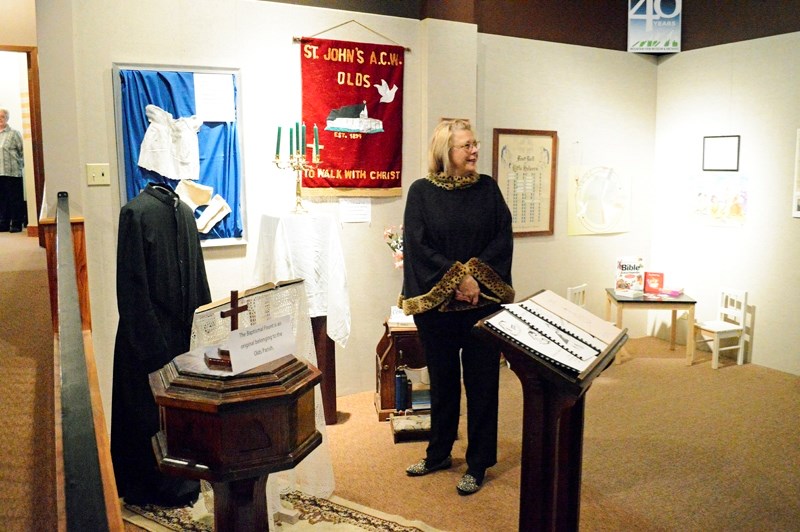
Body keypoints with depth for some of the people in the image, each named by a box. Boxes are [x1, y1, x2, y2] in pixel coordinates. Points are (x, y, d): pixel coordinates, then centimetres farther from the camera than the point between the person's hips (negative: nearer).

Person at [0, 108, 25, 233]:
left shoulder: (14, 133, 0)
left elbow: (23, 150, -3)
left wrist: (21, 164, -4)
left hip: (12, 172, -5)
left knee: (15, 199, 0)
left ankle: (16, 224, 6)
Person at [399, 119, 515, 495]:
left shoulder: (487, 188, 4)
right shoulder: (421, 191, -1)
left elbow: (503, 238, -2)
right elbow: (417, 245, -9)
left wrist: (475, 274, -14)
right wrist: (457, 278, -16)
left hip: (483, 301, 1)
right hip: (435, 302, 0)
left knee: (481, 382, 5)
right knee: (442, 379, 13)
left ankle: (477, 465, 20)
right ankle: (439, 453, 32)